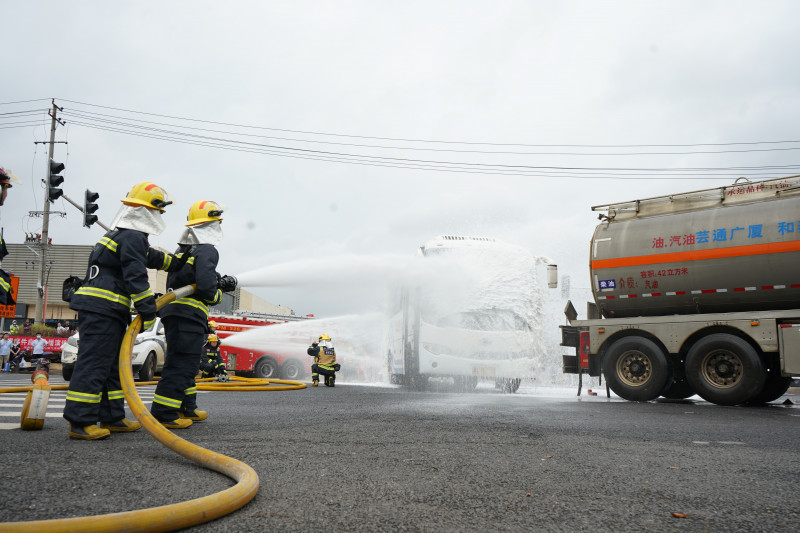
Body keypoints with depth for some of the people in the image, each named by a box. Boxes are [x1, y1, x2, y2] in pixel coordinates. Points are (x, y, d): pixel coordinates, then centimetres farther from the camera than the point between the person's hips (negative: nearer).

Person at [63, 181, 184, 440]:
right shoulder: (133, 238, -11)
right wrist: (148, 312, -15)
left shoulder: (121, 235, 23)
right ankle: (80, 421, -7)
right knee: (94, 363, -9)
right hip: (103, 308, -11)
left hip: (97, 307, 11)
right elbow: (136, 278, -18)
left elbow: (151, 256, 38)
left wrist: (177, 262, 49)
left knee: (111, 364, 14)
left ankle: (112, 417, 19)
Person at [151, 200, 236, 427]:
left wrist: (220, 283, 13)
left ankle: (186, 408, 27)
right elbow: (206, 285, -21)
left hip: (174, 310, 10)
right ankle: (163, 414, -7)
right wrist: (217, 296, -1)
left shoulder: (183, 250, 21)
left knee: (186, 364, 18)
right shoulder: (207, 251, -10)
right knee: (181, 364, -8)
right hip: (190, 314, -10)